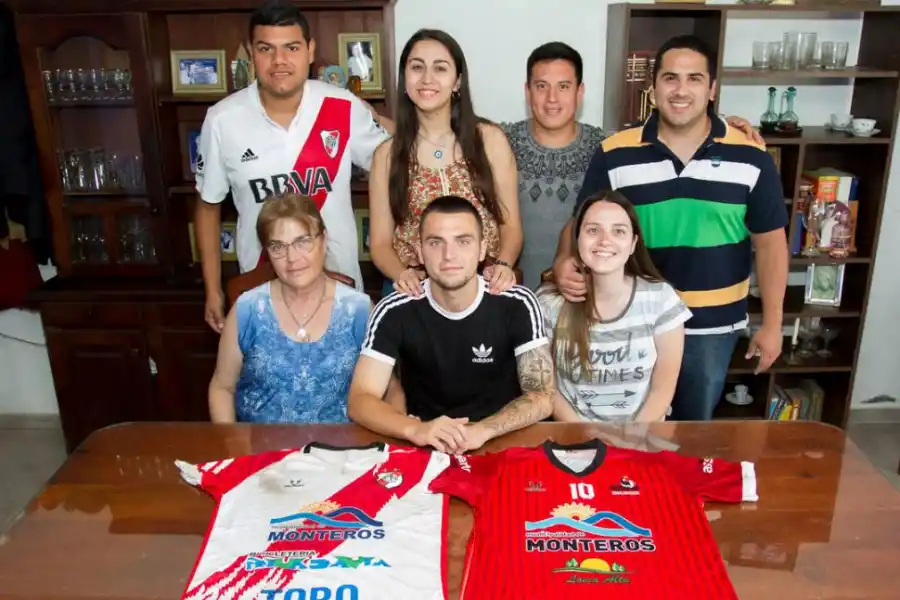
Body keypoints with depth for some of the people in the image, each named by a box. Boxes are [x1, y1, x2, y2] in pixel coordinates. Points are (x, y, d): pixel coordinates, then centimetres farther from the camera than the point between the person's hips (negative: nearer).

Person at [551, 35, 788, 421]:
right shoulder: (614, 154, -8)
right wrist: (564, 263, -24)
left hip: (714, 325, 1)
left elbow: (770, 241, -1)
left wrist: (771, 323, 0)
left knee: (696, 425, 22)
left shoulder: (750, 156, -7)